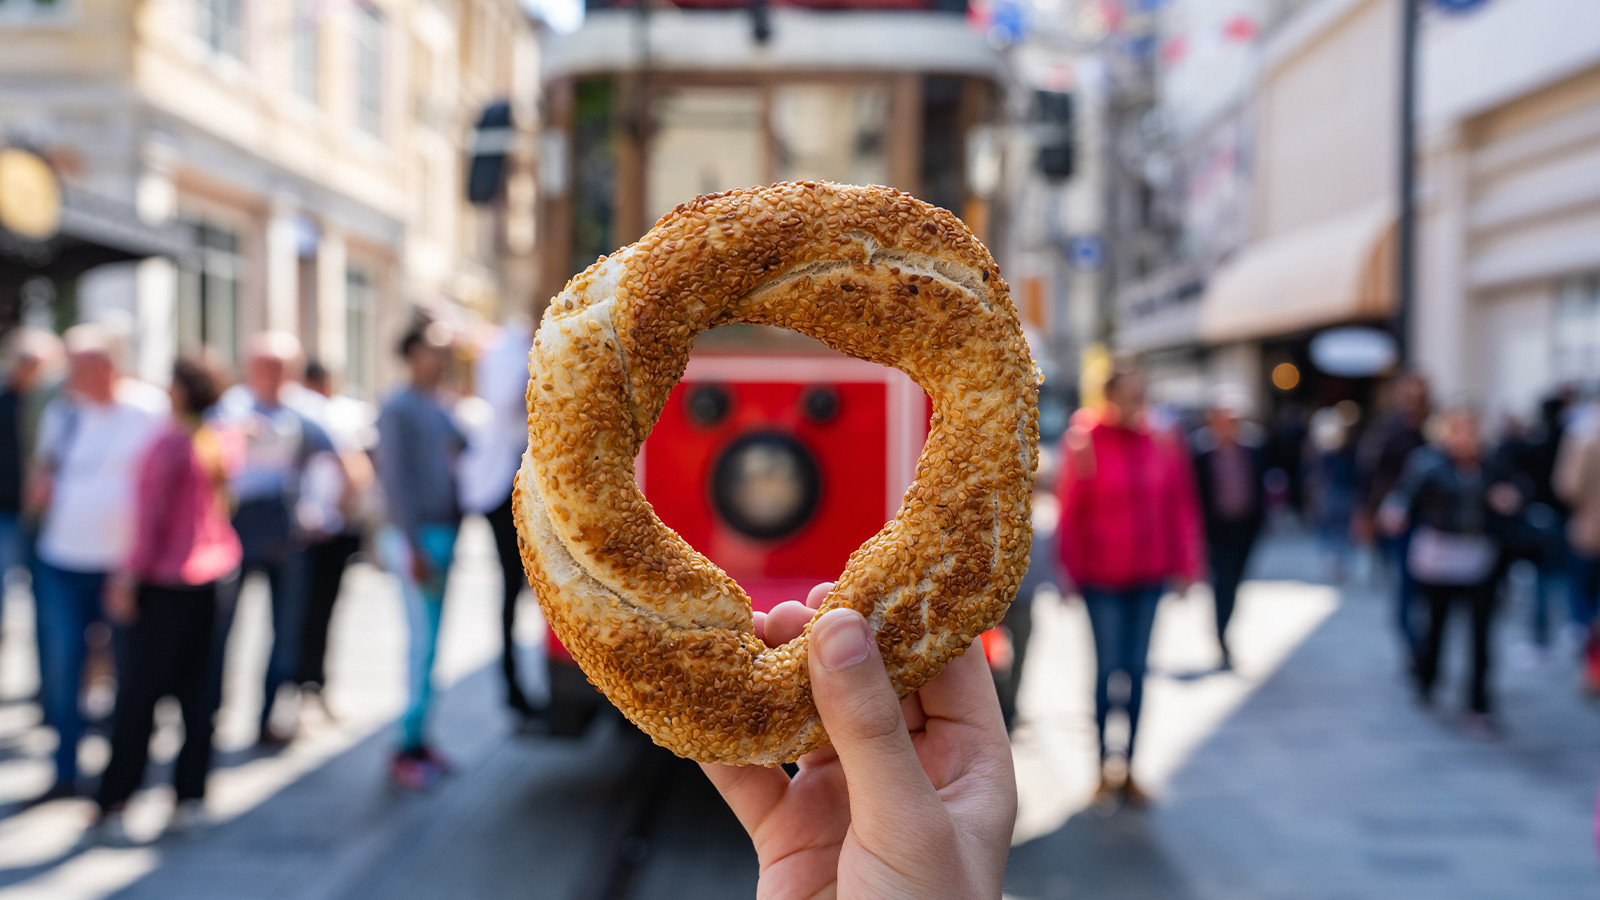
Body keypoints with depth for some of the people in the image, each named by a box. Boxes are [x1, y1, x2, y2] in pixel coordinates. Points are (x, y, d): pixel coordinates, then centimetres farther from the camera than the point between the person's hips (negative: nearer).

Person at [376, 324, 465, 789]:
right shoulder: (397, 409, -8)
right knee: (423, 642, -7)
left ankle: (418, 738, 17)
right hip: (418, 536, -8)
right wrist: (414, 546, -17)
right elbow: (394, 479, -14)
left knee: (429, 641, 11)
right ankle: (409, 746, 0)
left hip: (444, 532, 8)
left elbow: (466, 450, 20)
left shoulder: (441, 409, 16)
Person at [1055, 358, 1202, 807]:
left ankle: (1128, 769, 18)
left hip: (1148, 573, 3)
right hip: (1102, 575, -3)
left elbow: (1180, 507, 9)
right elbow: (1070, 508, -6)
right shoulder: (1085, 442, -8)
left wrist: (1183, 567, 7)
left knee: (1136, 670, 8)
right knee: (1108, 667, -2)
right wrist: (1071, 569, -7)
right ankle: (1104, 771, 9)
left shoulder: (1163, 444, 3)